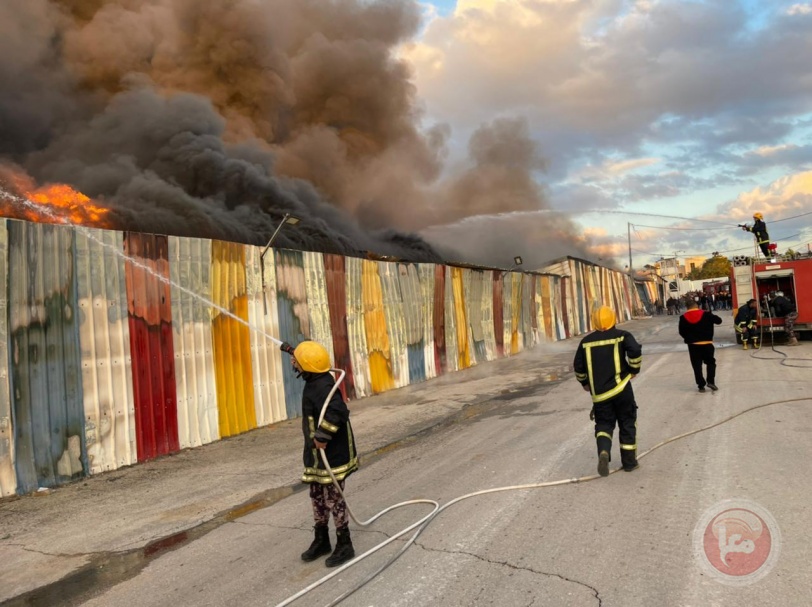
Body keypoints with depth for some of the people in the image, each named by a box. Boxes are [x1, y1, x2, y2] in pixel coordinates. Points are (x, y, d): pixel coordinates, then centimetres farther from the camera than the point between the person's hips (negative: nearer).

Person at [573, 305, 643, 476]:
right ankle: (629, 461, 19)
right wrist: (634, 369, 1)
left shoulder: (586, 342, 7)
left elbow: (578, 366, 9)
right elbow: (635, 351, -17)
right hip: (621, 387, -2)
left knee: (604, 424, 11)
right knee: (627, 423, 13)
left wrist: (585, 383, 25)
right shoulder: (622, 335, -1)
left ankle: (603, 452, -16)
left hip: (599, 393, 2)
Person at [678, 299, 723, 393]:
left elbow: (681, 332, 3)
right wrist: (711, 316, 23)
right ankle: (710, 381, 4)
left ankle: (701, 385, 5)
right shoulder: (706, 314, -5)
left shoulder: (683, 318, -2)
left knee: (697, 366, 6)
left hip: (693, 345, 0)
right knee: (710, 362, 17)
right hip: (707, 343, 0)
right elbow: (719, 320, 5)